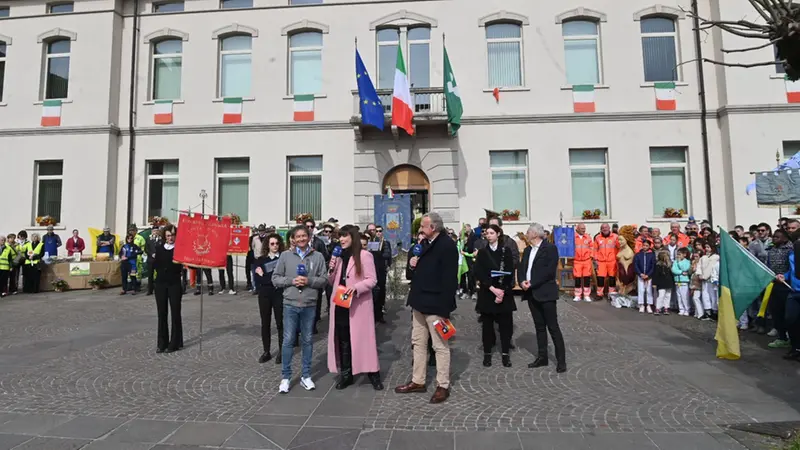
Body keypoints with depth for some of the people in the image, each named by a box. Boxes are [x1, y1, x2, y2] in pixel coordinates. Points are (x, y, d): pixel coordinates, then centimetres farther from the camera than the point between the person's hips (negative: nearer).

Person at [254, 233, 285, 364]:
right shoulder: (260, 260, 5)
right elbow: (257, 280, -2)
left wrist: (264, 276, -12)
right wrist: (272, 279, -14)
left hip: (279, 295, -3)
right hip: (264, 295, 3)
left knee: (280, 323, 4)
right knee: (265, 324, 10)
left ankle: (281, 352, 16)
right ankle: (266, 352, 22)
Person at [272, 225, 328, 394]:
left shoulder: (318, 256, -1)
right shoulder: (285, 255, 0)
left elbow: (324, 280, -1)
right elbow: (275, 278, 2)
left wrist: (309, 281, -16)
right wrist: (291, 280, -14)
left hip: (310, 305, 1)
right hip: (290, 304, 0)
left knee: (307, 341, 12)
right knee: (288, 341, 5)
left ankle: (306, 376, 25)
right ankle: (285, 377, 19)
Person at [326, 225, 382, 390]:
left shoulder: (365, 255, -8)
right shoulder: (339, 256, 13)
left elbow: (372, 280, -11)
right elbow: (332, 283, 16)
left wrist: (355, 287, -26)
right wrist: (332, 269, -4)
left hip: (358, 305, -6)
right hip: (340, 304, 6)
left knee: (363, 338, 0)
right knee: (343, 340, 11)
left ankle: (373, 374, 12)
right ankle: (345, 374, 22)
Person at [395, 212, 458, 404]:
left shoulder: (447, 245, -16)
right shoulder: (427, 244, 12)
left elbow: (449, 279, -21)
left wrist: (444, 307, -23)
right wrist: (413, 265, 2)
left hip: (435, 304, -9)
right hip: (421, 302, 10)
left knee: (440, 346, 3)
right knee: (418, 342, 16)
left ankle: (443, 386, 17)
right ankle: (418, 381, 29)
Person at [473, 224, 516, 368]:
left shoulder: (506, 251, 1)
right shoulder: (482, 252, 4)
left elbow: (510, 273, -4)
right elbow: (478, 272, -5)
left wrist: (502, 291, -13)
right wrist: (492, 288, -15)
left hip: (504, 292, -1)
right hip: (487, 293, 1)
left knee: (505, 323, 2)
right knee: (487, 324, 5)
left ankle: (505, 353, 14)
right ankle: (487, 353, 15)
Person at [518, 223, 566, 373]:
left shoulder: (550, 248, -9)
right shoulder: (527, 250, 14)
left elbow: (550, 270, -18)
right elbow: (521, 268, 10)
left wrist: (532, 283, -19)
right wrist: (522, 281, -10)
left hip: (545, 293, -7)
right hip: (531, 293, 7)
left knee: (553, 327, -2)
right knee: (539, 326, 13)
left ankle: (561, 360, 7)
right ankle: (542, 357, 21)